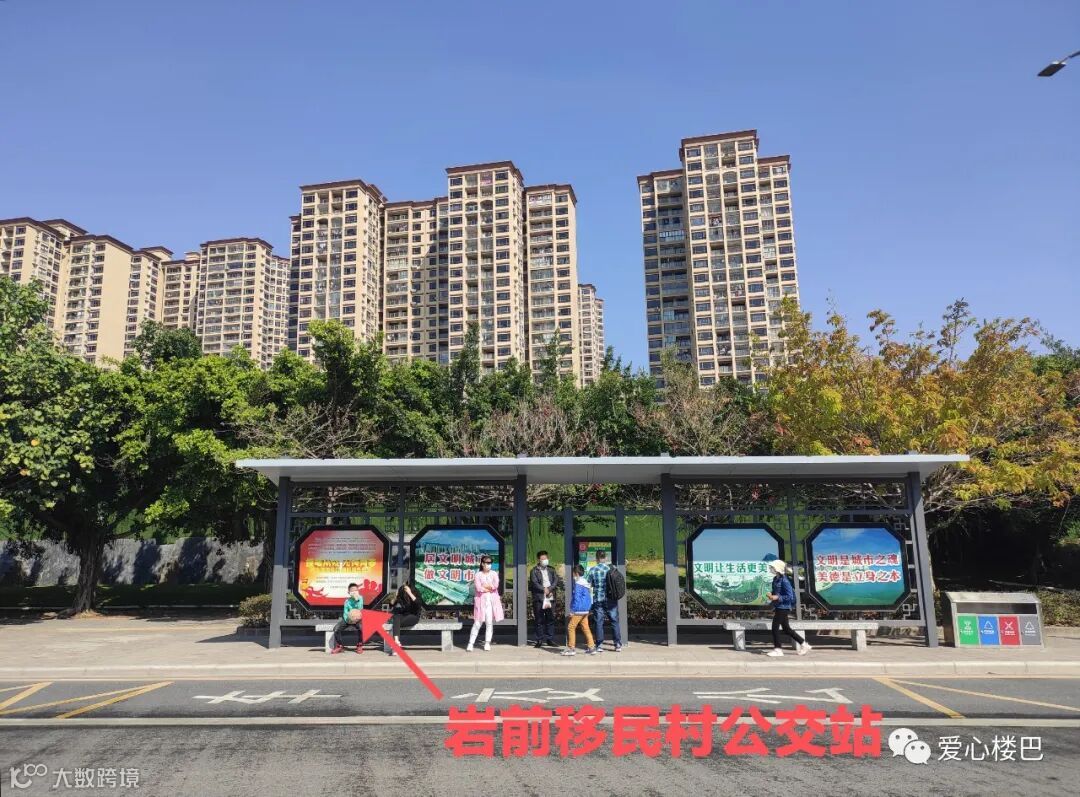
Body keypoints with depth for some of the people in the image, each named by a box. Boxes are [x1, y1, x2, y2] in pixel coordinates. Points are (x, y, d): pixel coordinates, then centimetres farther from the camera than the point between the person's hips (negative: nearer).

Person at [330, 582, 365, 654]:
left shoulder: (360, 598, -4)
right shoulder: (347, 601, 0)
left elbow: (359, 609, -17)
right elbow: (345, 612, -3)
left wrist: (357, 599, -25)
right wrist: (347, 619, -22)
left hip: (357, 618, -3)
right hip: (347, 618, 3)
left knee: (360, 628, -34)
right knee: (336, 629, -16)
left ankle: (359, 646, -11)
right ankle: (339, 646, 6)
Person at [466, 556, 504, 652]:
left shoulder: (494, 574, 10)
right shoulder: (478, 575, 2)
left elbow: (496, 585, -7)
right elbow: (478, 588, -11)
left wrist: (484, 586, -5)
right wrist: (489, 588, -4)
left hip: (492, 601, 2)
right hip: (481, 600, -2)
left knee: (490, 622, 1)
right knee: (477, 623, -5)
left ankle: (487, 643, 10)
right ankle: (470, 643, -1)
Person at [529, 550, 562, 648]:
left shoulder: (551, 570, 14)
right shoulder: (534, 571, 2)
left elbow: (557, 580, 3)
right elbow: (534, 583, -9)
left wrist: (550, 589, -11)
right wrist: (544, 590, -14)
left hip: (550, 598, 3)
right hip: (539, 598, -3)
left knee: (550, 619, 6)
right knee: (539, 620, 0)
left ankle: (550, 639, 14)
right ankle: (540, 640, 5)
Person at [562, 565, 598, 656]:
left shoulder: (578, 584, -16)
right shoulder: (586, 583, 13)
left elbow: (576, 598, -19)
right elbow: (588, 597, 19)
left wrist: (572, 610, -16)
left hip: (578, 610, -9)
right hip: (585, 610, 10)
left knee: (571, 627, -3)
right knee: (585, 628, 11)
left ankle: (571, 648, -3)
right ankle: (591, 647, 10)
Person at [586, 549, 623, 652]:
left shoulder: (592, 570, -5)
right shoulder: (612, 568, -1)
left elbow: (588, 584, -3)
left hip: (598, 600, -1)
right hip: (611, 599, 1)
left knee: (599, 622, 5)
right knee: (615, 621, 8)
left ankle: (599, 645, 5)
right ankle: (618, 644, 8)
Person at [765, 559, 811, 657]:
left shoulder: (784, 581, -18)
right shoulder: (776, 579, 9)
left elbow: (790, 596, -19)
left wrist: (776, 597, -24)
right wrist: (771, 596, 1)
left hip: (783, 607, -9)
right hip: (778, 607, 9)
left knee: (775, 627, -6)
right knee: (786, 629, 15)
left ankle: (777, 649, 3)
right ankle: (803, 644, 25)